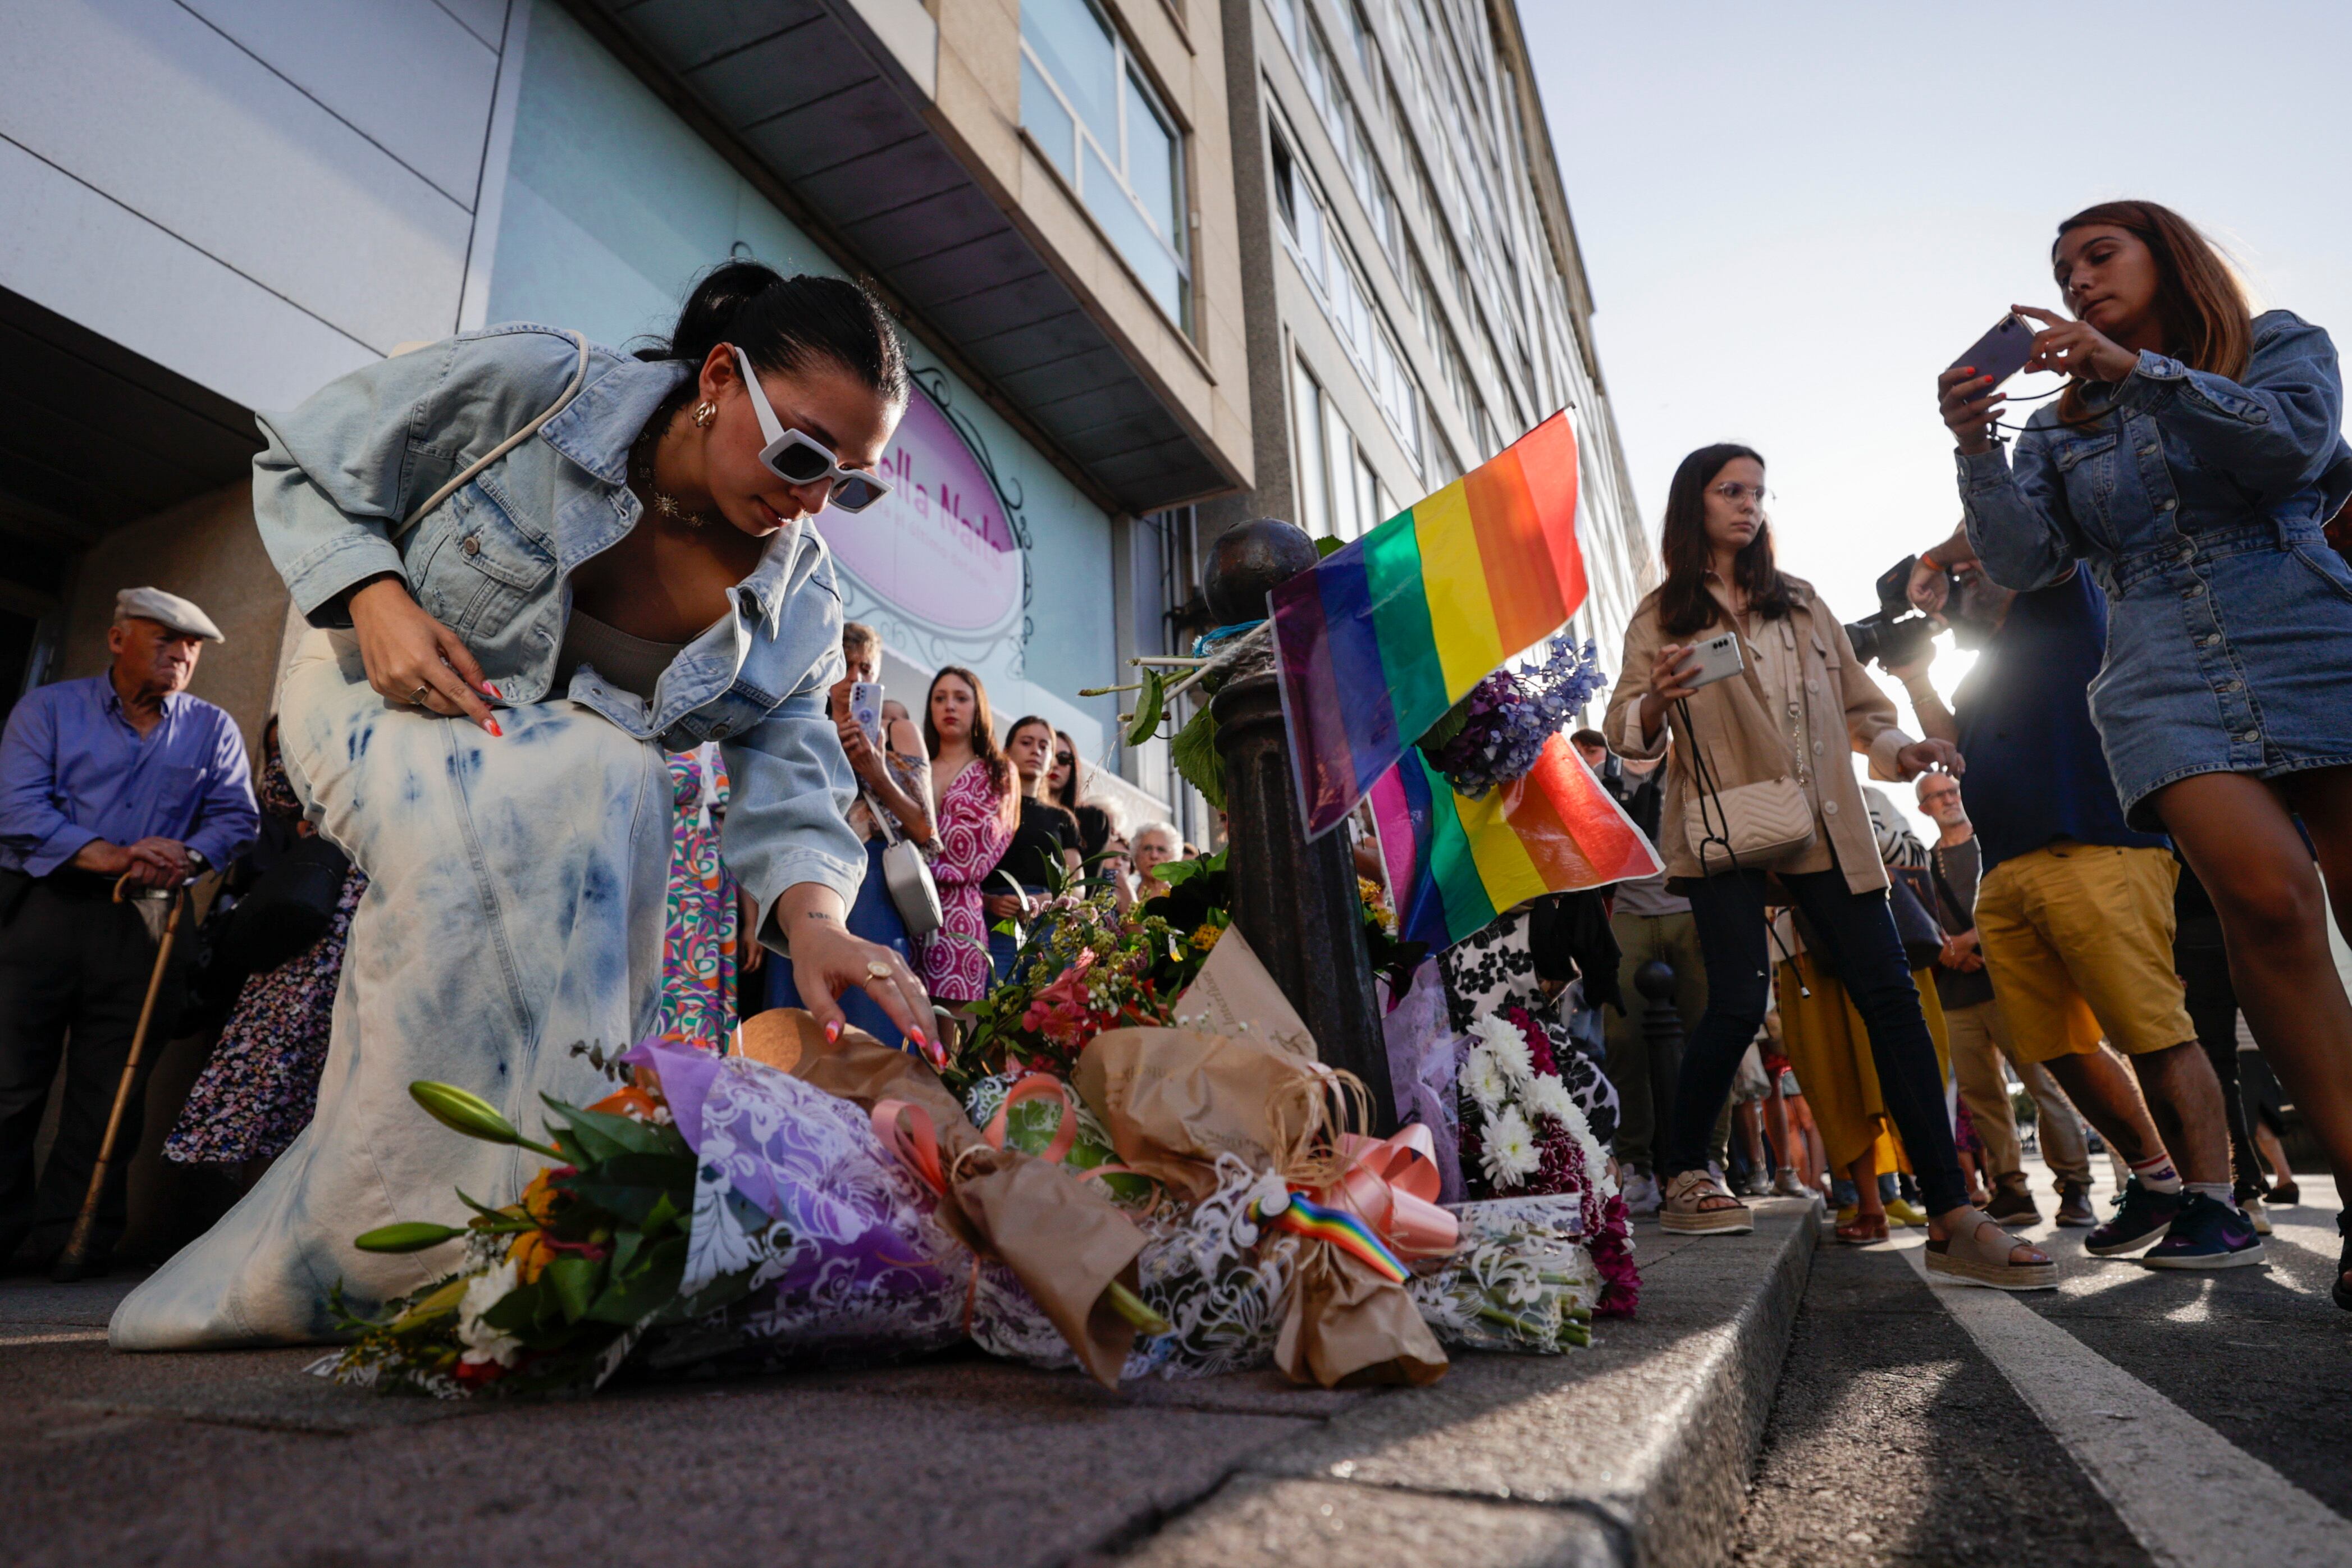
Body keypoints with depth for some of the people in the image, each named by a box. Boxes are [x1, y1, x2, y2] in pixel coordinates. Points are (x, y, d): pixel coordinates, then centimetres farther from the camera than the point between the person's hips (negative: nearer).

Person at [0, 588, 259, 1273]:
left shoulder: (212, 729, 13)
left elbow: (236, 817, 5)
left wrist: (187, 858, -17)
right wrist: (114, 857, -19)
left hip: (140, 926, 1)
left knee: (109, 1097, 2)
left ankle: (72, 1242, 11)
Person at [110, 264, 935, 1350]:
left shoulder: (798, 598, -13)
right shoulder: (528, 387, -22)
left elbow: (786, 780, -21)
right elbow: (299, 464, -9)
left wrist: (813, 917, -41)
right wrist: (376, 597, -27)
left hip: (560, 767, 4)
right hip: (374, 691, -3)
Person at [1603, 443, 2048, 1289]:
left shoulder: (1800, 602, 22)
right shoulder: (1662, 614, 9)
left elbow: (1856, 702, 23)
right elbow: (1625, 733, -1)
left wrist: (1901, 748, 3)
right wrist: (1656, 703, -23)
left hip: (1824, 826, 5)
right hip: (1727, 825, -4)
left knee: (1891, 997, -4)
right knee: (1739, 1002, -14)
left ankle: (1951, 1219, -1)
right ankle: (1681, 1176, 6)